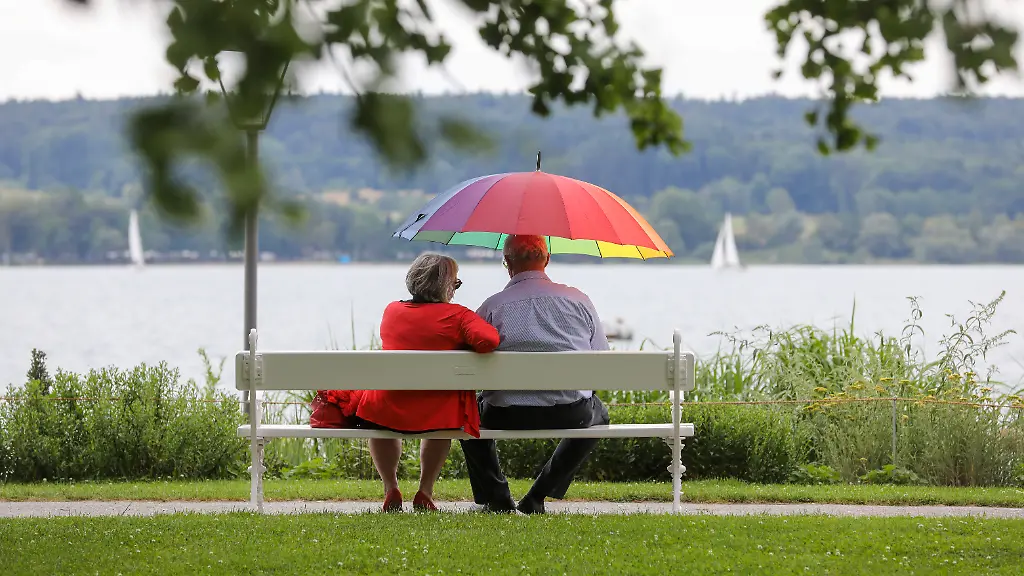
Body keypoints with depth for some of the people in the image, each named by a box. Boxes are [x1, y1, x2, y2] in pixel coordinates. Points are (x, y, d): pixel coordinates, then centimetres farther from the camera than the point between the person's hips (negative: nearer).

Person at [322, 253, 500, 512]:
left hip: (386, 413, 1)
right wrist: (463, 347, -2)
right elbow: (488, 340, -24)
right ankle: (425, 491, 30)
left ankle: (391, 489, 30)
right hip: (437, 415, -1)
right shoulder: (457, 315, -9)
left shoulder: (391, 311, 3)